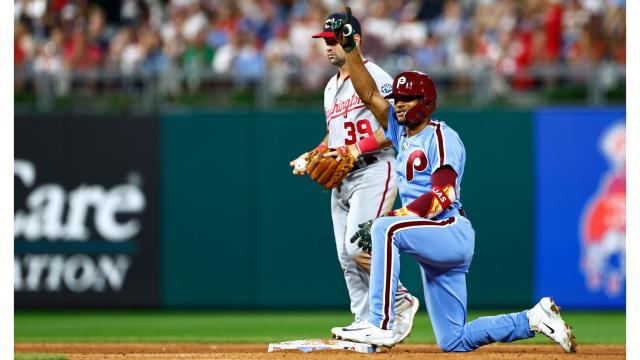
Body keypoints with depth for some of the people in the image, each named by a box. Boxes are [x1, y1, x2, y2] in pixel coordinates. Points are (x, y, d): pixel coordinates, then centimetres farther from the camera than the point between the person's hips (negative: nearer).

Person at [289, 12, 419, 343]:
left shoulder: (374, 77, -8)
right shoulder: (331, 87, 20)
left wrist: (355, 150, -22)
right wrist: (310, 156, 10)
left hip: (374, 172, -9)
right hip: (341, 179, 9)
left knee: (357, 248, -20)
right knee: (346, 257, 3)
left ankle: (401, 302, -1)